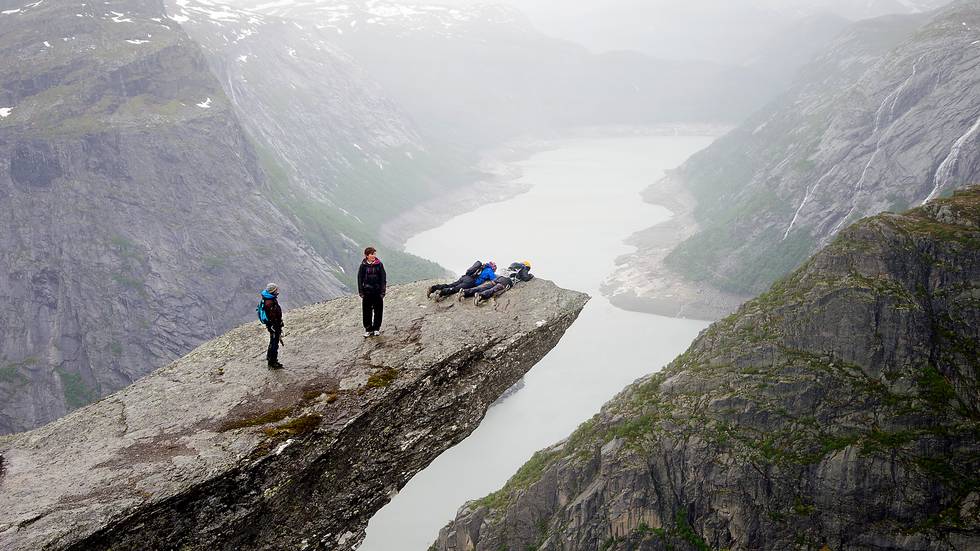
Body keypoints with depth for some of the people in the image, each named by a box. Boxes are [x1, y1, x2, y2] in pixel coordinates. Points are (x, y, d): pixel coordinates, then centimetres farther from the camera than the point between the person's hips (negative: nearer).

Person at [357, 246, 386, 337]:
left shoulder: (379, 264, -1)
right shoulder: (363, 266, 0)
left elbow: (383, 278, 1)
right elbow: (360, 278, 5)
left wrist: (383, 291, -4)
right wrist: (361, 291, 0)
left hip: (377, 291, 0)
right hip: (367, 291, 0)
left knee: (378, 311, 4)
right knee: (367, 311, 2)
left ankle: (376, 328, 16)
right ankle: (368, 329, 13)